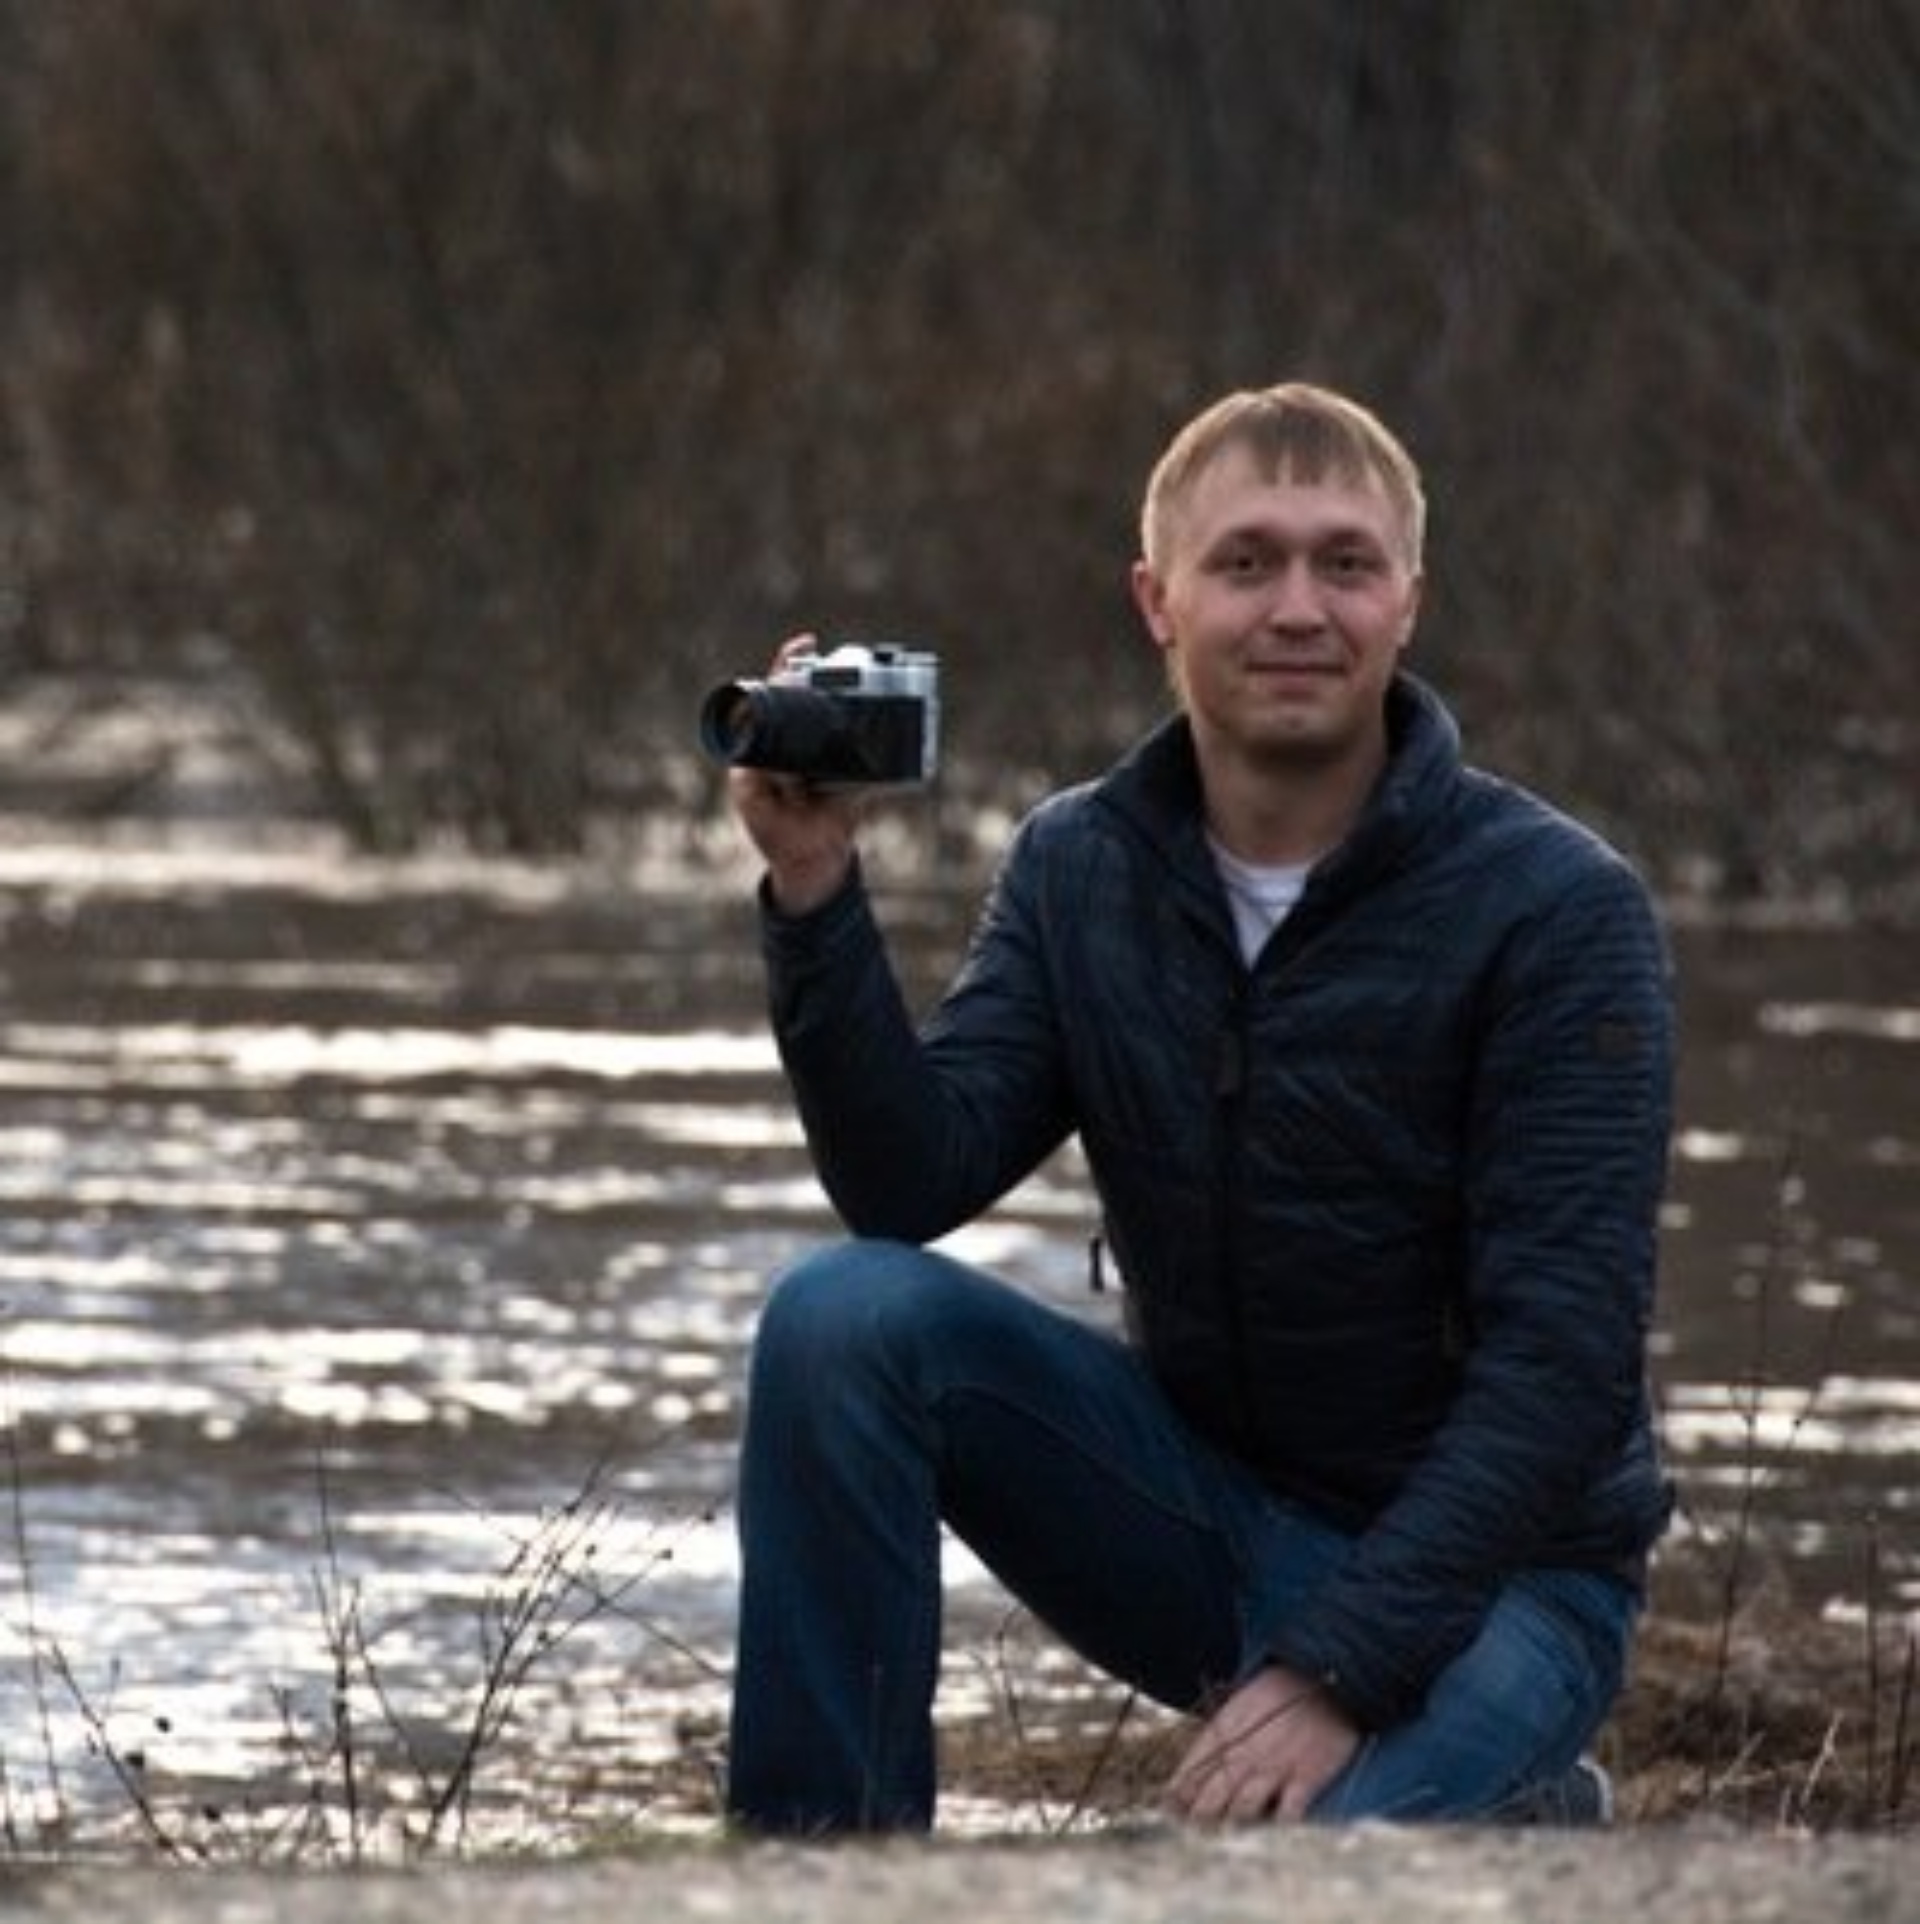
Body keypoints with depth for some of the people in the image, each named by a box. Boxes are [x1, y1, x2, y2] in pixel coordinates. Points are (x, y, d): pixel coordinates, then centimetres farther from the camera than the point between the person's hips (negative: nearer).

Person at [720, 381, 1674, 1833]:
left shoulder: (1557, 909, -15)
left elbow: (1566, 1358, -19)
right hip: (1210, 1504, 5)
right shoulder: (1080, 871, 2)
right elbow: (912, 1181, -10)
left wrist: (1337, 1670, -26)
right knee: (844, 1318, -18)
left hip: (1492, 1564, -5)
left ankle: (1517, 1833, 2)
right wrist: (816, 895, -24)